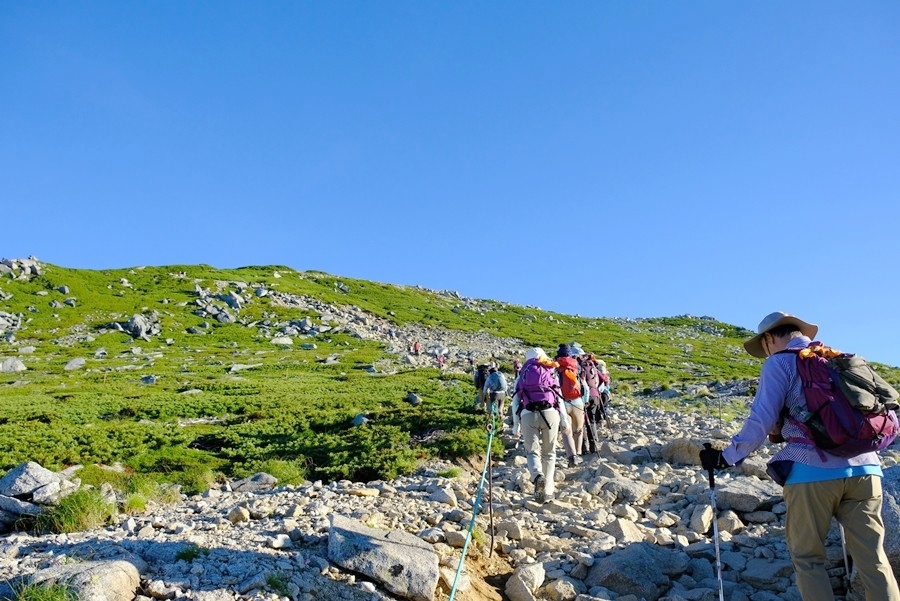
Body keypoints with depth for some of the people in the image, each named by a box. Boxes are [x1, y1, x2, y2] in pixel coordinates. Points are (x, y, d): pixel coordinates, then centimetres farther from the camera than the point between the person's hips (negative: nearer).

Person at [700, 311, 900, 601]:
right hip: (865, 468, 5)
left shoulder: (780, 362, 2)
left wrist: (727, 457, 2)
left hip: (813, 470, -5)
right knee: (873, 558, 7)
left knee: (807, 557, 8)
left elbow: (761, 420, -6)